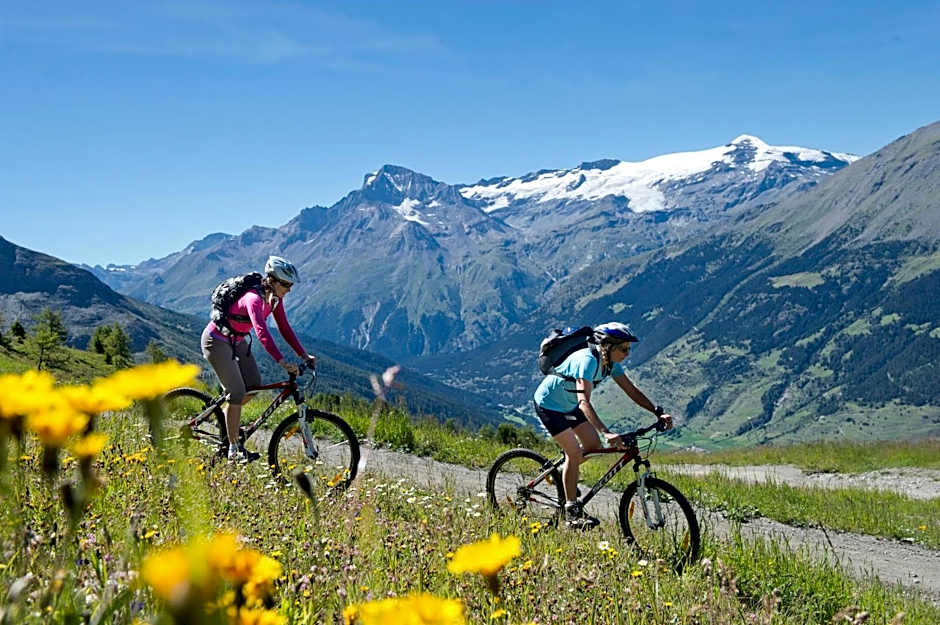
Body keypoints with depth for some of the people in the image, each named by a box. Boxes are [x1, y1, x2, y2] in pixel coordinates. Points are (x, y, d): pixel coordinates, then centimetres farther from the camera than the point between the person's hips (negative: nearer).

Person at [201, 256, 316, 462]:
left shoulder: (274, 299, -6)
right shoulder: (254, 299, -32)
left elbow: (284, 328, 0)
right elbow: (262, 333, -44)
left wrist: (304, 355, -9)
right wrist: (282, 362, -52)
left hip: (236, 341, 9)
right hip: (217, 340, -9)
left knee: (254, 386, 2)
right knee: (237, 393, -11)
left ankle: (225, 415, 26)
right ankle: (234, 449, -2)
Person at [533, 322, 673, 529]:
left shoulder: (610, 362, -9)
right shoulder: (587, 360, -34)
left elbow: (631, 391, -4)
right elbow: (584, 401, -44)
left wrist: (658, 412, -16)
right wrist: (606, 432, -54)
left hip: (569, 405, 8)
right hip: (548, 404, -8)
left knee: (594, 446, 2)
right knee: (574, 451, -14)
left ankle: (563, 472, 28)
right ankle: (571, 512, -5)